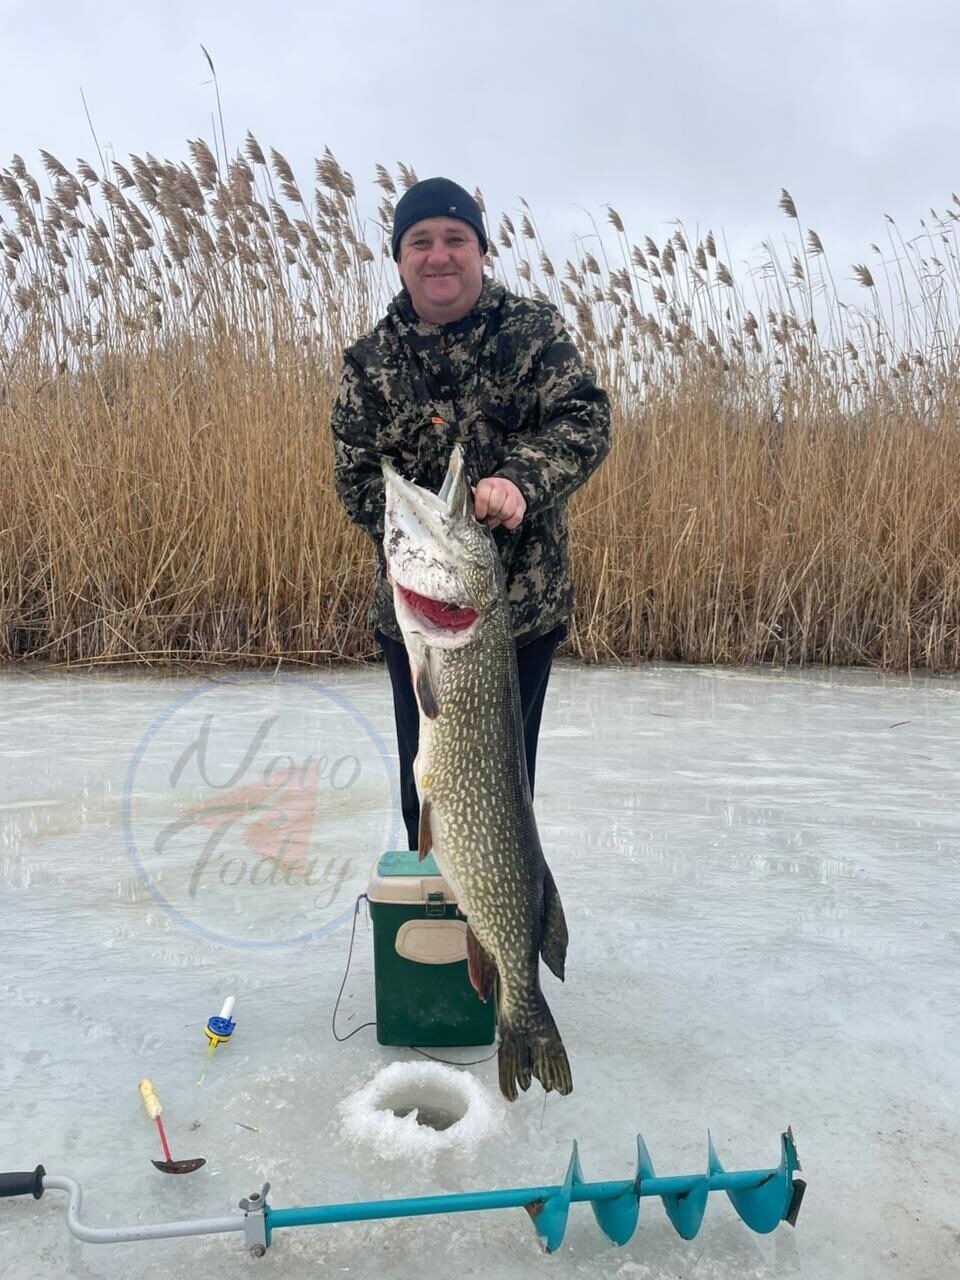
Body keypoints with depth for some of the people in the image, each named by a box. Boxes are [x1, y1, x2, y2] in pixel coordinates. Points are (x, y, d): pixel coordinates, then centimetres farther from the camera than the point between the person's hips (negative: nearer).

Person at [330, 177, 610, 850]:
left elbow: (585, 419, -14)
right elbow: (356, 477, -3)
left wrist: (520, 480, -34)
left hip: (525, 604, -1)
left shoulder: (535, 330, -2)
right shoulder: (370, 361, 2)